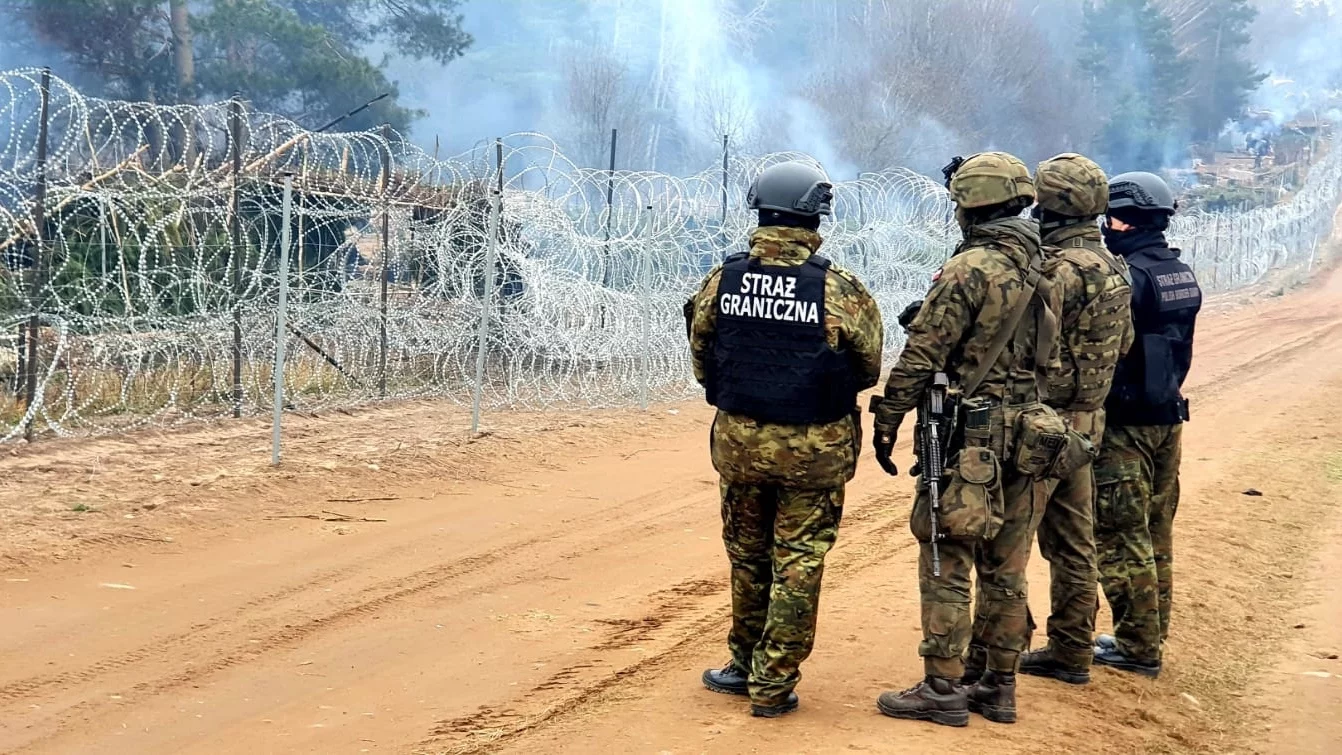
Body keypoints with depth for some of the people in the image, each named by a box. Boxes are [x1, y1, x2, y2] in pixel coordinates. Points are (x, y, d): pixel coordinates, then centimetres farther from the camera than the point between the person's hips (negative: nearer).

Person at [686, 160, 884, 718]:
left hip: (738, 440, 3)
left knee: (747, 556, 20)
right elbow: (868, 369, -3)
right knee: (797, 563, 8)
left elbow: (700, 360, 5)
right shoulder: (840, 290, -14)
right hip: (813, 448, -3)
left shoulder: (721, 282, -5)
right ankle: (772, 685, 11)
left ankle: (746, 665, 32)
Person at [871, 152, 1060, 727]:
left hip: (971, 438, -8)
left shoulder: (970, 270, -15)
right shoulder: (1044, 270, 9)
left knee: (946, 566, -1)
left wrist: (886, 422, -7)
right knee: (1005, 570, 12)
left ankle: (942, 689, 1)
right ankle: (997, 685, 19)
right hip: (1026, 435, 8)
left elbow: (921, 356, -14)